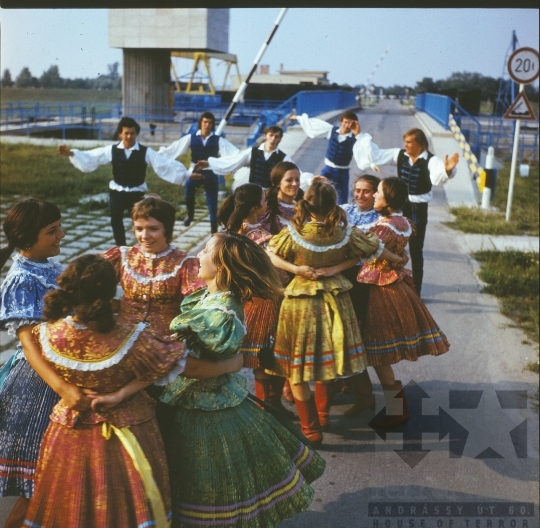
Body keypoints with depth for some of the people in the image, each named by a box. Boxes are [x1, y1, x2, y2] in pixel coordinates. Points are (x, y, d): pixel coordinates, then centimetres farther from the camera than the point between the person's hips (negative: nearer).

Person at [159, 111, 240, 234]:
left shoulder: (218, 140, 0)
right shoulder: (191, 138, 1)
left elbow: (234, 152, -9)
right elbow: (174, 148, -5)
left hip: (211, 173, 1)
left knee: (212, 203, 2)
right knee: (188, 185, -35)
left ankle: (214, 231, 15)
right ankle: (190, 212, -12)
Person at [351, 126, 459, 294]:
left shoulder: (431, 160, -17)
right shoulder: (399, 154, -2)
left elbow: (438, 177, -37)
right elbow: (375, 153, 4)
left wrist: (447, 169, -60)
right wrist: (360, 135, 3)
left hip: (418, 209, -5)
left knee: (416, 250, 6)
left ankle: (415, 289, 18)